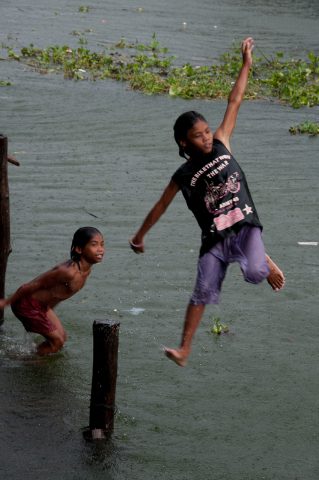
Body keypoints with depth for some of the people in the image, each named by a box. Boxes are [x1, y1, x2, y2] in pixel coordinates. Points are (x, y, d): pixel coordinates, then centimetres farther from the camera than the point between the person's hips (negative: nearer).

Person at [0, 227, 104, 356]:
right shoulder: (69, 272, -34)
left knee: (62, 336, 16)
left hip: (43, 305, 9)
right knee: (57, 340, -3)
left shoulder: (86, 269, -5)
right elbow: (31, 286, -26)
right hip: (27, 304, -9)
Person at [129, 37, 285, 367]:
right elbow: (160, 206, 16)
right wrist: (140, 235, 24)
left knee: (254, 273, -27)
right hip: (214, 238, 0)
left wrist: (246, 65, 6)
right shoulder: (184, 176, 3)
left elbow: (234, 103, 6)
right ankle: (185, 348, -2)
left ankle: (264, 262, 10)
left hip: (245, 226, 0)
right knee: (202, 293, -7)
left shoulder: (220, 145, 4)